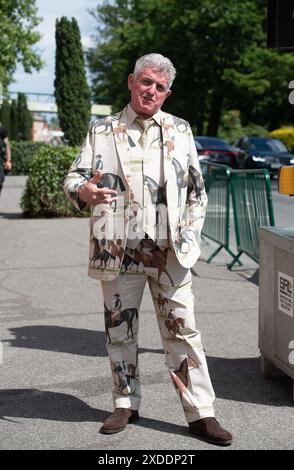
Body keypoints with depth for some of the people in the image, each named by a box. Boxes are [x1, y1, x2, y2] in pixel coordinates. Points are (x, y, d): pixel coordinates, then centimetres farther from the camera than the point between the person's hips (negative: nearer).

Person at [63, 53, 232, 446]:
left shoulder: (180, 131, 10)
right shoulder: (102, 131, 7)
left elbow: (196, 189, 13)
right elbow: (73, 177, 2)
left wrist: (191, 233, 3)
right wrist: (84, 191, -21)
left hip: (170, 252, 0)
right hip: (118, 251, 1)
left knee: (182, 330, -1)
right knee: (120, 329, 9)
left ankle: (201, 413, 4)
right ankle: (126, 404, 25)